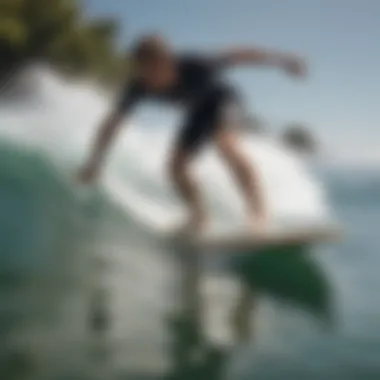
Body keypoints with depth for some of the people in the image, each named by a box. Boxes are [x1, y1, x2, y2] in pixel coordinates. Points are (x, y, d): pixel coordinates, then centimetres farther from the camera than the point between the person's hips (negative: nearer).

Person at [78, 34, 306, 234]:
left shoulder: (194, 67, -38)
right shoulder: (139, 87, -27)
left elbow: (239, 56, -29)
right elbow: (113, 123, -18)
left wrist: (281, 60, -22)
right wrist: (95, 161, -16)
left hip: (222, 98, -5)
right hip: (199, 111, 5)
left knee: (226, 144, -32)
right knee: (176, 165, -3)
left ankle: (260, 216, -35)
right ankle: (200, 218, 18)